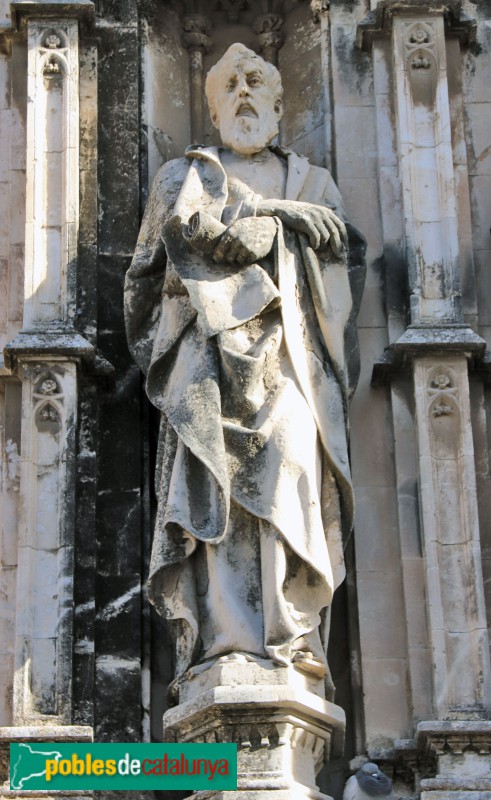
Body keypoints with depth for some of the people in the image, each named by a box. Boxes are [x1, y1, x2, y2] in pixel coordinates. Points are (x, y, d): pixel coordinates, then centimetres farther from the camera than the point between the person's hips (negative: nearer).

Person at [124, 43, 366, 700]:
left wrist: (242, 214, 0)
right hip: (211, 348, -1)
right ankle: (222, 640, -26)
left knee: (289, 467, -18)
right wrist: (268, 218, 4)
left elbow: (338, 237, 6)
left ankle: (293, 638, -25)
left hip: (287, 350, 1)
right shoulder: (187, 173, 24)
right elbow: (188, 225, 1)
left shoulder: (309, 180, 27)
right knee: (215, 479, -18)